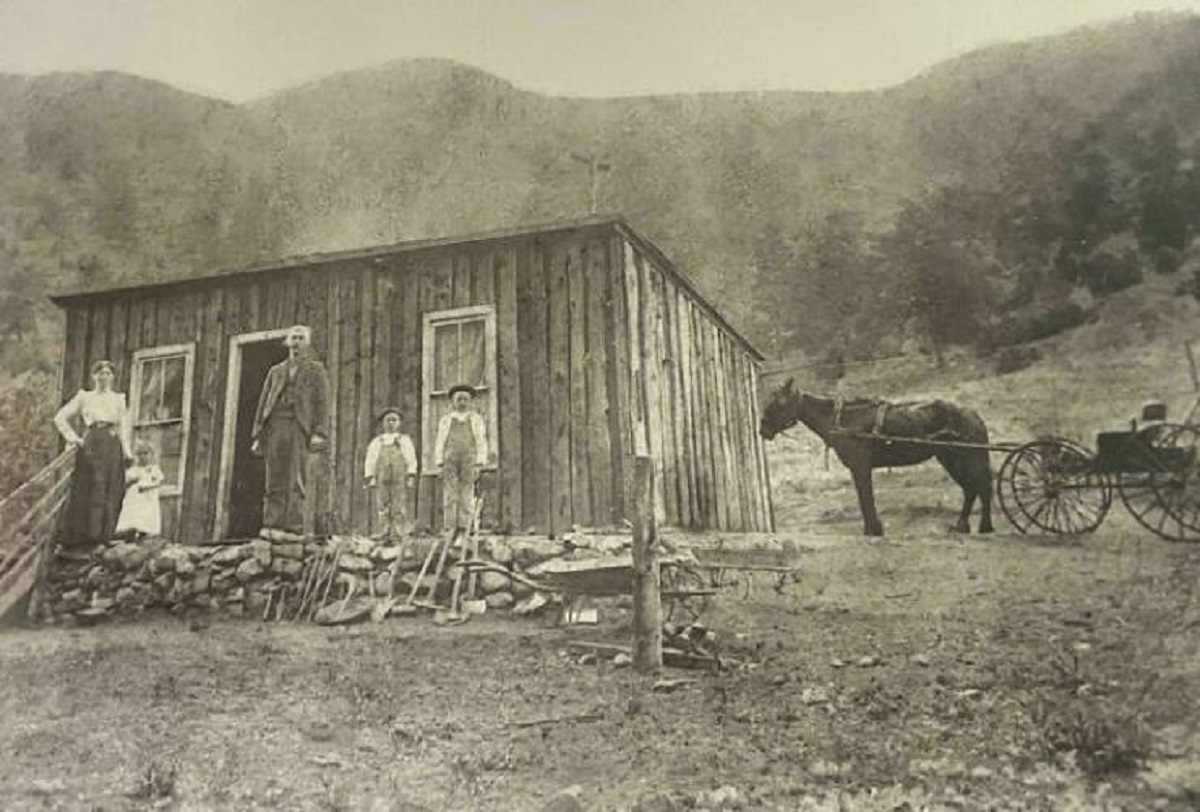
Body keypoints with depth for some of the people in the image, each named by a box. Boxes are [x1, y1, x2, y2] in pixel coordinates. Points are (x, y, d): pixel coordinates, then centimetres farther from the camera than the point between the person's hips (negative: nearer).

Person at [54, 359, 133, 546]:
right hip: (90, 446, 0)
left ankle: (101, 536, -4)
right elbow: (60, 418, 13)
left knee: (109, 493, -6)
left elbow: (123, 427, 9)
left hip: (111, 447, 0)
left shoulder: (119, 399, 15)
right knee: (84, 492, -4)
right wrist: (73, 438, 1)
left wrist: (126, 452, -2)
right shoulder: (84, 397, 13)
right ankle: (79, 537, -2)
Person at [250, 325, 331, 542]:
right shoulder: (275, 371, 25)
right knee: (274, 481, -4)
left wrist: (319, 433, -10)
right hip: (276, 425, 3)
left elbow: (321, 402, 4)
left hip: (300, 427, -3)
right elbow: (264, 403, 20)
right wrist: (257, 434, 9)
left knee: (295, 481, -10)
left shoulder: (316, 370, 15)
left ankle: (293, 528, -14)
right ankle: (272, 526, -8)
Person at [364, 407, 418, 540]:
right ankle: (381, 533, 1)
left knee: (399, 507, -4)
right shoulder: (377, 442, 14)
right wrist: (371, 477, 2)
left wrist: (410, 477, -1)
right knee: (381, 506, -2)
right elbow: (370, 460, 11)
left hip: (399, 479, -1)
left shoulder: (404, 440, 11)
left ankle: (398, 534, -1)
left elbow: (411, 459, 7)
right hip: (382, 478, 1)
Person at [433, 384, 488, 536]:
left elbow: (481, 442, 6)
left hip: (469, 460, -1)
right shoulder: (445, 419, 14)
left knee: (467, 497, -6)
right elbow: (440, 442, 11)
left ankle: (463, 531, -6)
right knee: (449, 496, -7)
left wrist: (479, 464, -4)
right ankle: (450, 530, -7)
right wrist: (439, 464, 2)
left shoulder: (476, 419, 10)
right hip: (450, 460, 1)